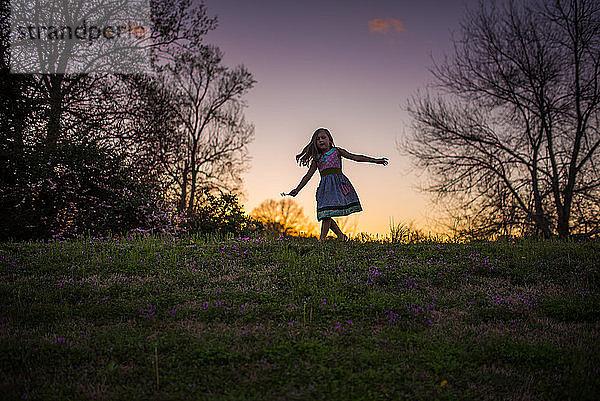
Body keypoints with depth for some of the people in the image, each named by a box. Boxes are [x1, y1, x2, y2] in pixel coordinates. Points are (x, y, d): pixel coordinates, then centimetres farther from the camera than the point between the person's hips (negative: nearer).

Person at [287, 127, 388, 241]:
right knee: (325, 215, -4)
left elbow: (355, 157, 7)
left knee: (327, 213, -17)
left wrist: (376, 160, 2)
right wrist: (297, 189, 13)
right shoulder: (317, 159, 17)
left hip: (337, 183, -4)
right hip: (325, 186, 4)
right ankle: (341, 236, 13)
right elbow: (308, 175, 19)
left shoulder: (336, 151, 10)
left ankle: (322, 239, -17)